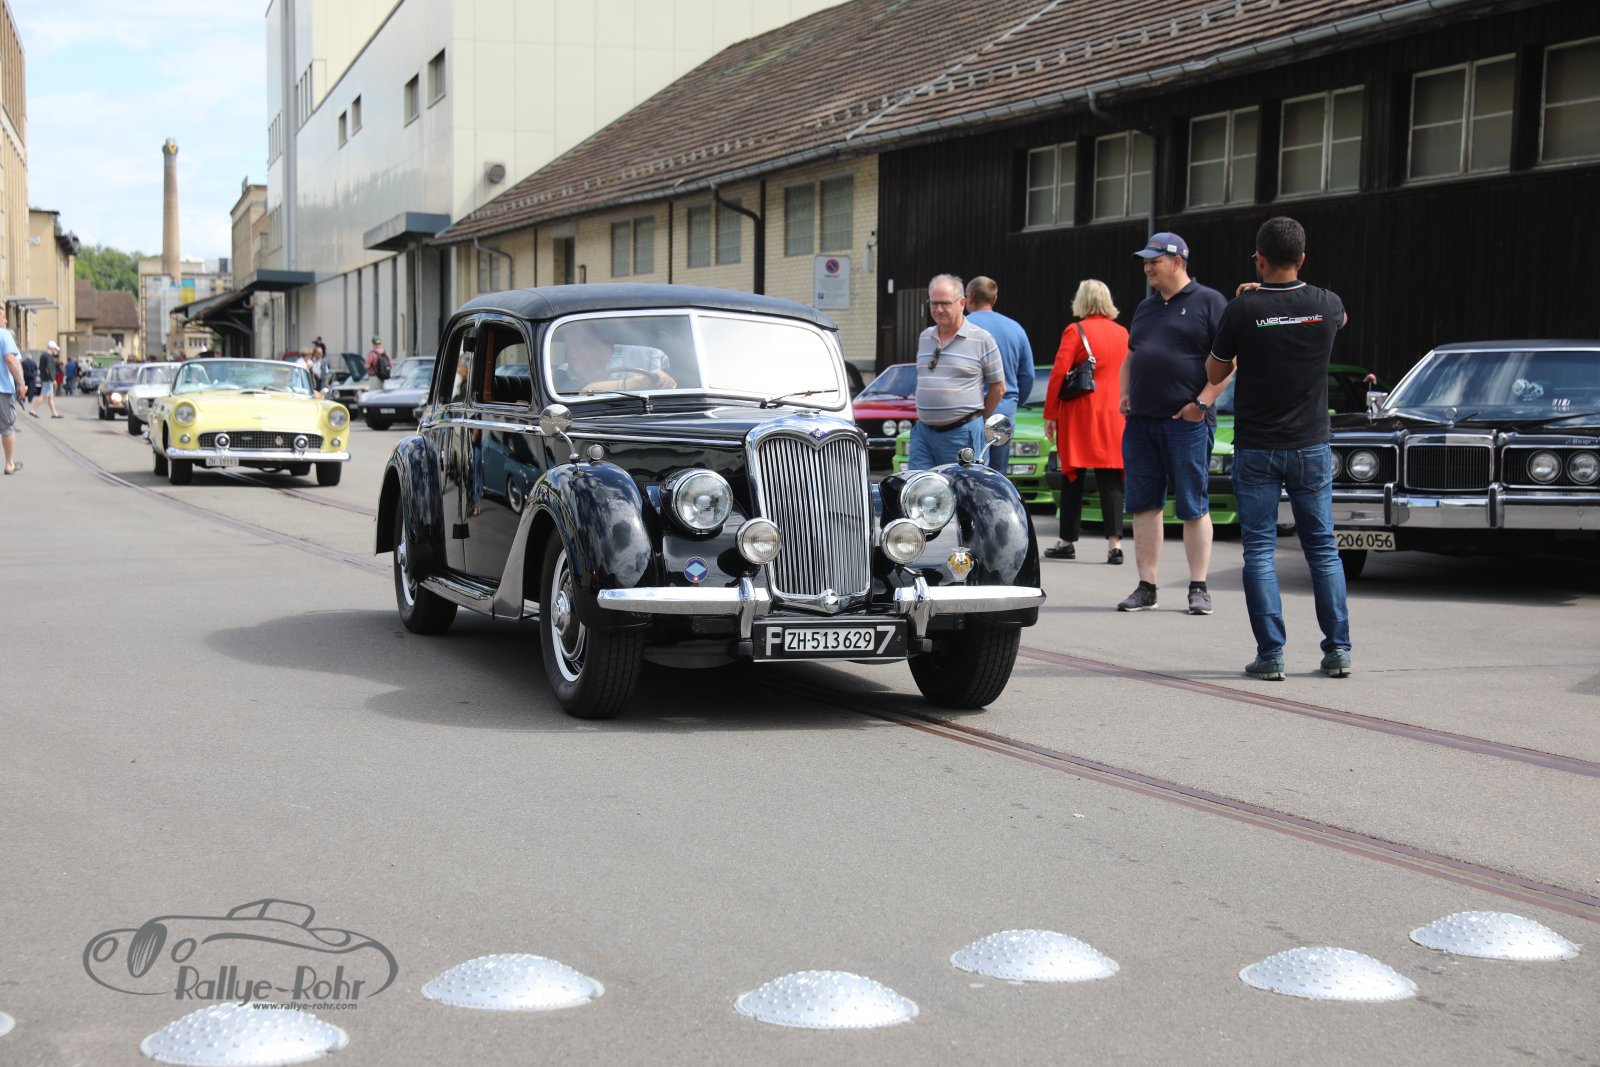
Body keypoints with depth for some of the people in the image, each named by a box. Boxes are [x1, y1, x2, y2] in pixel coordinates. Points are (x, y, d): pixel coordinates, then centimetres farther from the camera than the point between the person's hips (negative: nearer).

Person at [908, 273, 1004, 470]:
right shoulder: (924, 338, 15)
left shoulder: (981, 339, -3)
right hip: (923, 432, 5)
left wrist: (977, 418, 7)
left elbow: (998, 388, 2)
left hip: (962, 435, -5)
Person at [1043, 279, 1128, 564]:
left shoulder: (1075, 331, -7)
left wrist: (1050, 415, -6)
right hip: (1114, 416, 3)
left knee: (1073, 479, 5)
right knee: (1111, 480, 2)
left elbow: (1058, 374, -11)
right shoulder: (1122, 333, 8)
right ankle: (1115, 542, -8)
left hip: (1079, 416, -3)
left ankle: (1067, 542, 11)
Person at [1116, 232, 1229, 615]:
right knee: (1144, 505, 6)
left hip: (1186, 421, -6)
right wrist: (1125, 394, 12)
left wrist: (1202, 402, -15)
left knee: (1193, 507, -2)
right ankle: (1146, 587, 11)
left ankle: (1198, 588, 4)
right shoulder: (1146, 307, 19)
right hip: (1141, 420, 6)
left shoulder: (1208, 302, -1)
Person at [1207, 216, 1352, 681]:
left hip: (1256, 450, -2)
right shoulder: (1326, 306, -3)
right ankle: (1337, 650, 9)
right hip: (1311, 447, 2)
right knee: (1322, 547, 10)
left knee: (1259, 549, 2)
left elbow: (1215, 373, 2)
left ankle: (1270, 653, -2)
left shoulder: (1242, 310, -12)